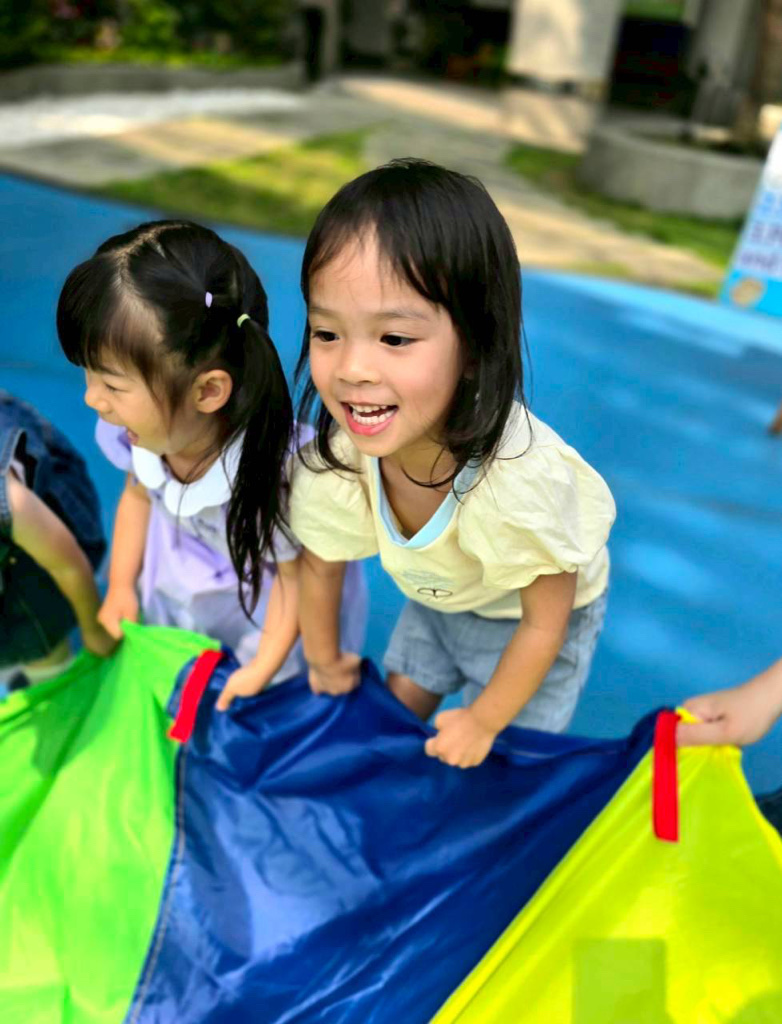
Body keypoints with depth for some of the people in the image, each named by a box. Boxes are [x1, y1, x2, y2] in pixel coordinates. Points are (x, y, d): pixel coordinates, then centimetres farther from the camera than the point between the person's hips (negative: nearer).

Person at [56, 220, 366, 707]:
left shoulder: (274, 474, -42)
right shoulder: (144, 432, -24)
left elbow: (295, 574, -24)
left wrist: (261, 671, -17)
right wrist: (120, 587, 5)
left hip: (260, 605, -5)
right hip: (175, 590, 5)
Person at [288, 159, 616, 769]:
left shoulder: (525, 479, -44)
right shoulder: (336, 456, -30)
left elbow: (543, 624, -25)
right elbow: (319, 563, -8)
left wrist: (484, 722, -11)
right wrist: (324, 661, 8)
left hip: (529, 618, -3)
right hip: (437, 598, 4)